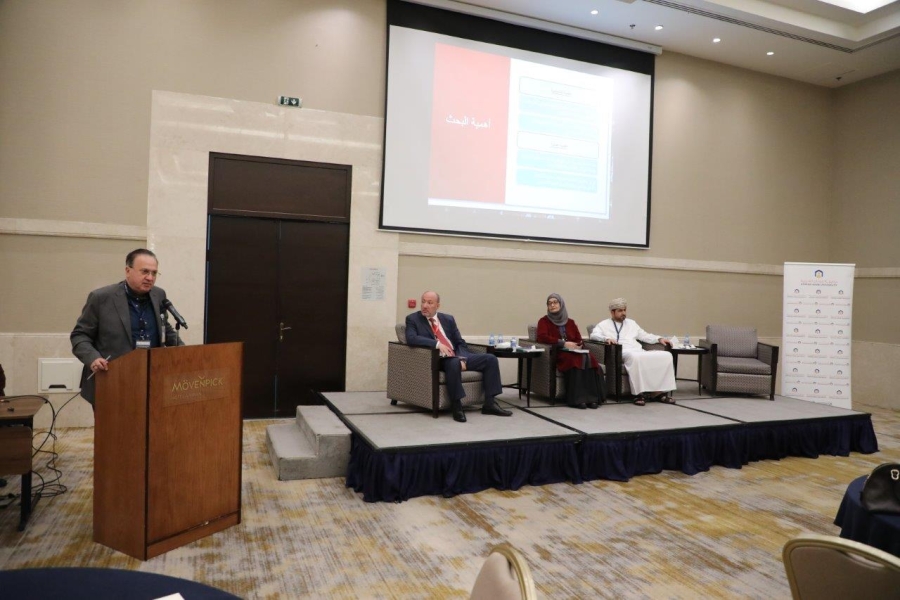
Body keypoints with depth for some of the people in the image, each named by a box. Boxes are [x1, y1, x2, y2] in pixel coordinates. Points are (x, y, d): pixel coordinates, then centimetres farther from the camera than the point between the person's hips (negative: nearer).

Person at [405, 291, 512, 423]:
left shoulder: (448, 319, 15)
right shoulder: (413, 319, 3)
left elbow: (460, 342, 13)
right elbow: (411, 338, -16)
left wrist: (462, 359, -8)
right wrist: (437, 344, -25)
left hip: (457, 357, 6)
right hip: (437, 360, -6)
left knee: (490, 359, -8)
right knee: (454, 363, -39)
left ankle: (489, 403, -6)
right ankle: (456, 406, -28)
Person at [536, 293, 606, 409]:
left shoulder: (570, 322, 23)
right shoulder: (544, 321, 9)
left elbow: (580, 340, 17)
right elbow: (542, 337, -10)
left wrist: (579, 345, -9)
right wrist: (563, 343, -17)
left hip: (574, 352, 4)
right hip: (558, 354, -4)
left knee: (590, 360, -31)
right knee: (575, 361, -37)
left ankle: (592, 397, -33)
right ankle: (577, 398, -38)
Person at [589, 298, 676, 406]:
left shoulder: (631, 323, 30)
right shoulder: (604, 325, 13)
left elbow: (645, 336, 29)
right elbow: (593, 335, -4)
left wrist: (659, 339, 12)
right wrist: (606, 338, -23)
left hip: (639, 352, 6)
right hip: (622, 353, -6)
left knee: (666, 355, -17)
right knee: (634, 357, -41)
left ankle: (661, 391, -20)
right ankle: (639, 393, -36)